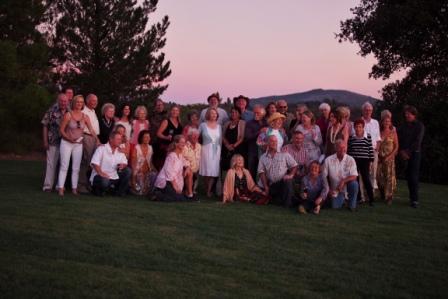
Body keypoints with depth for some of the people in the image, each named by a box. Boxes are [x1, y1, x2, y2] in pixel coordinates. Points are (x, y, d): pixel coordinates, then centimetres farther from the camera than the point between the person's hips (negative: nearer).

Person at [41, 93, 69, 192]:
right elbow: (45, 125, -4)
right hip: (53, 142, -3)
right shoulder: (52, 111, -6)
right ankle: (48, 186, 6)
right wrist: (45, 141, -7)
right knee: (51, 164, -1)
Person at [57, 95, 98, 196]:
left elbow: (91, 130, 3)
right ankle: (60, 188, -1)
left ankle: (74, 188, 13)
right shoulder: (68, 115, -8)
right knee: (64, 166, -3)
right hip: (66, 143, -4)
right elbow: (61, 130, -7)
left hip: (78, 144, 4)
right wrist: (69, 138, -18)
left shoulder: (85, 117, 2)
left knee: (76, 168, 7)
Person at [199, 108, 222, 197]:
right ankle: (207, 189, 9)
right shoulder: (203, 125, 0)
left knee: (214, 171, -4)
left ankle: (209, 191, -1)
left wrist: (220, 151, 8)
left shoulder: (219, 126, 9)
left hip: (216, 150, 3)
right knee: (206, 171, -3)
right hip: (206, 150, -2)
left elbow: (220, 140, 12)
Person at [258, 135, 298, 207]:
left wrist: (291, 175, -14)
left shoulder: (284, 154, 5)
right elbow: (261, 172, 3)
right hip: (271, 185, 2)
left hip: (283, 182, -2)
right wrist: (266, 187, -7)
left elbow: (294, 166, 4)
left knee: (288, 181, -36)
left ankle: (287, 205, -23)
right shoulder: (263, 157, 11)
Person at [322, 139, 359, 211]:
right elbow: (324, 176, -2)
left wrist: (343, 181, -31)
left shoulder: (350, 160, -11)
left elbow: (354, 176, -17)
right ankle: (342, 198, 28)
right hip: (335, 189, 1)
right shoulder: (328, 160, -9)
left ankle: (352, 205, -11)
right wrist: (328, 189, -6)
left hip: (347, 185, -1)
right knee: (335, 207, -9)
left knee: (354, 183, -32)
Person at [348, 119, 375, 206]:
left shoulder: (368, 136, -1)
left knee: (366, 178, -7)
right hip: (353, 161, 3)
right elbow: (349, 149, 10)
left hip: (364, 161, -3)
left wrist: (371, 161, -2)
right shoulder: (351, 137, 6)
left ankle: (371, 199, -1)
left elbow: (371, 149, -1)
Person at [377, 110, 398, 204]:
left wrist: (389, 156, -11)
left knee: (389, 176, -5)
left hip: (390, 157, -2)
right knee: (379, 176, 2)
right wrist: (377, 155, -5)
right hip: (380, 157, 2)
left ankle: (389, 197, -1)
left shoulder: (393, 132, 1)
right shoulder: (379, 132, 5)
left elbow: (396, 147, -1)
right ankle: (382, 195, 20)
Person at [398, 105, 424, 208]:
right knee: (408, 176, 3)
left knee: (414, 176, -11)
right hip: (405, 154, 4)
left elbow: (417, 141, -7)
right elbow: (399, 140, 9)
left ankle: (414, 200, -11)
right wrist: (402, 151, -5)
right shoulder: (403, 126, 14)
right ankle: (412, 197, 10)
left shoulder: (419, 126, 1)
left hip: (415, 153, -4)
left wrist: (408, 151, -10)